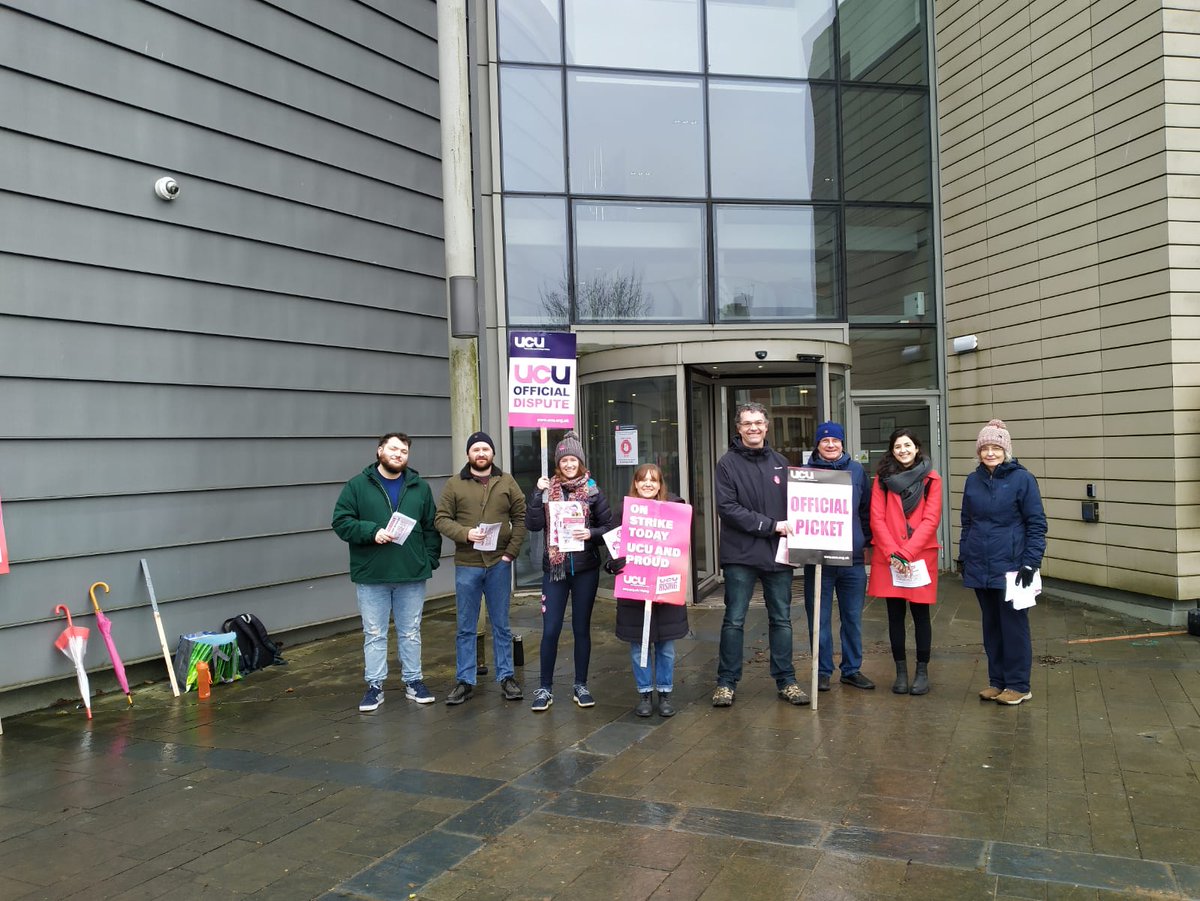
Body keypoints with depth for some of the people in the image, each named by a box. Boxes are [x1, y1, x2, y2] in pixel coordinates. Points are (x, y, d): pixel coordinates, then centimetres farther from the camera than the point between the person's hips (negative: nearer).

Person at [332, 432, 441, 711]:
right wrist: (372, 532, -18)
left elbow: (431, 528, 9)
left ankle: (413, 681, 24)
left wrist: (430, 560, 0)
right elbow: (341, 522, -4)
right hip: (371, 575, -2)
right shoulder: (357, 486, 0)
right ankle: (374, 686, 17)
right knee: (374, 635, 7)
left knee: (411, 633, 12)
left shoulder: (420, 487, 7)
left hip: (412, 575, 2)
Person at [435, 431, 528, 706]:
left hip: (499, 564, 1)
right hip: (467, 565, 0)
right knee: (466, 627, 8)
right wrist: (465, 533, -19)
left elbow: (520, 517, 3)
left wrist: (512, 551, -7)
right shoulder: (454, 485, 2)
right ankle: (465, 681, 17)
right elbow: (441, 519, -2)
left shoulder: (507, 482, 5)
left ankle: (506, 677, 20)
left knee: (501, 625, 10)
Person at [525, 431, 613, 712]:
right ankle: (545, 688, 13)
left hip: (585, 568, 0)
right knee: (550, 629, -1)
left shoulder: (592, 491, 0)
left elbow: (608, 526, 2)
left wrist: (591, 533, -16)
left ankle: (581, 686, 21)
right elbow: (533, 525, -7)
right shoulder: (548, 489, 1)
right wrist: (538, 493, -15)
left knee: (581, 627, 9)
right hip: (554, 568, 0)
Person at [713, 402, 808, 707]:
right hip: (741, 555, -4)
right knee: (734, 620, 3)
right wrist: (771, 525, -16)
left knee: (781, 619, 11)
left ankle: (786, 680, 22)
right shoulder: (728, 463, -4)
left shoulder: (780, 462, 9)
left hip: (778, 554, 4)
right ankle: (726, 682, 14)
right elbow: (727, 508, -13)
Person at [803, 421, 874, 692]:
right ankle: (822, 670, 16)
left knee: (853, 617, 10)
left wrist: (865, 541, 8)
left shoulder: (856, 470, 7)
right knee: (819, 617, 4)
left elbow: (866, 509, 13)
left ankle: (852, 669, 22)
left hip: (852, 557, 2)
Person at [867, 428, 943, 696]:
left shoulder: (931, 480, 1)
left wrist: (905, 553, -13)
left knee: (920, 613, 5)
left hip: (921, 556, -1)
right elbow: (877, 519, -1)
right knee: (895, 614, 6)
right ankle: (901, 672, 16)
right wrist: (893, 553, -12)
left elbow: (931, 520, -6)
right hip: (888, 558, 1)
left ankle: (922, 672, 16)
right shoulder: (882, 478, 5)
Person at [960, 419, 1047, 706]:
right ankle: (997, 681, 22)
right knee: (991, 625, 12)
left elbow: (1037, 524, -7)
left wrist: (1031, 563, -12)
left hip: (1011, 567, -5)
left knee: (1014, 625, 2)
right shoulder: (973, 480, 7)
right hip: (979, 567, 5)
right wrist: (963, 556, 13)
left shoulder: (1022, 479, -7)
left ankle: (1018, 685, 12)